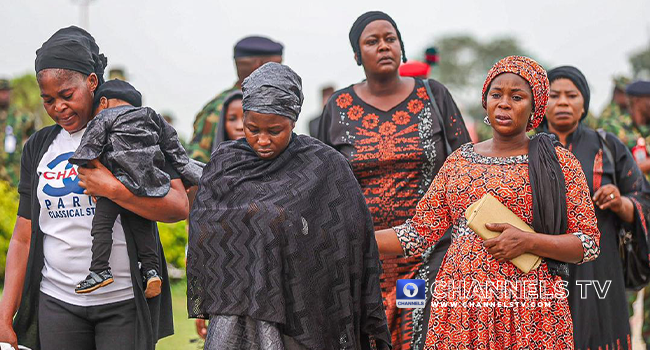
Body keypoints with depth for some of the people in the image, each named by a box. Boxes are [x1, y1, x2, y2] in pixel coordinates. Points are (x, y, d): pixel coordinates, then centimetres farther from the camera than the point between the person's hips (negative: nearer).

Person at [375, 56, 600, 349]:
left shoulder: (559, 162, 1)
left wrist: (528, 242, -16)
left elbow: (589, 243, -2)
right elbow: (418, 233, 7)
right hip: (459, 310, 3)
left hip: (530, 310, -2)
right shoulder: (459, 161, 10)